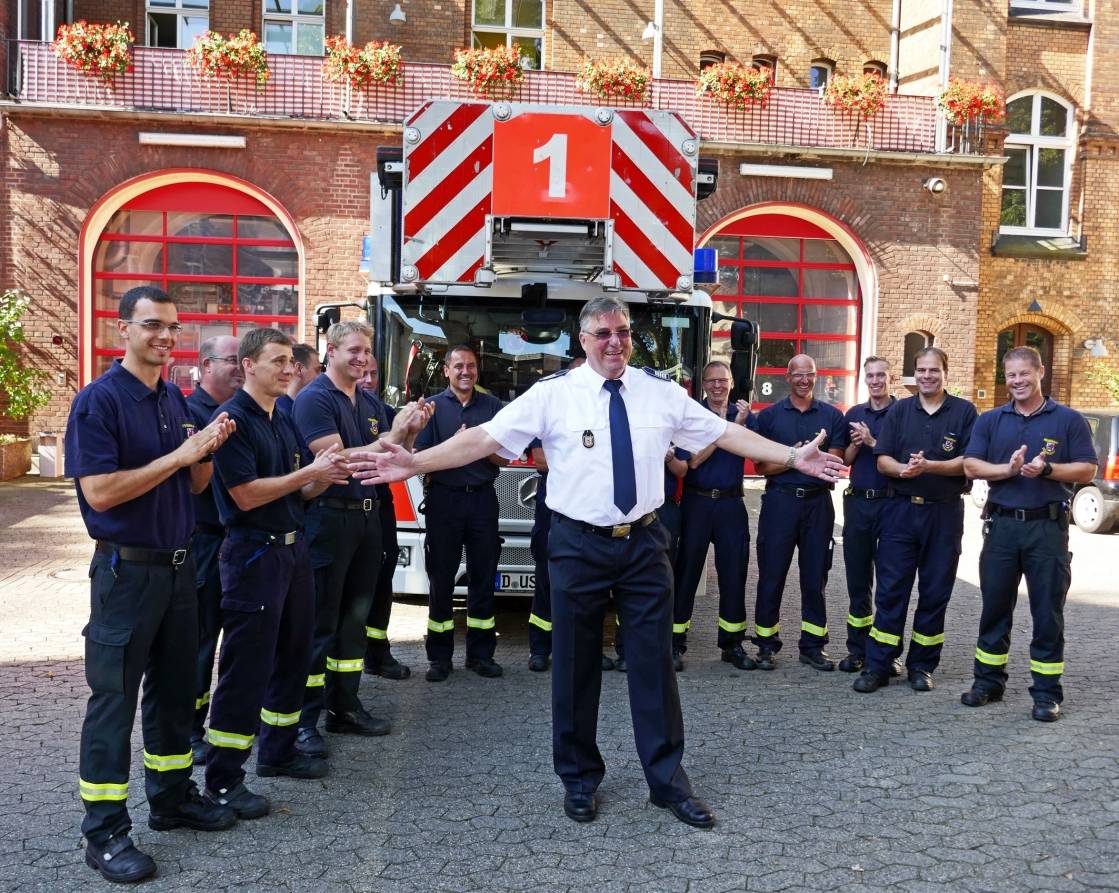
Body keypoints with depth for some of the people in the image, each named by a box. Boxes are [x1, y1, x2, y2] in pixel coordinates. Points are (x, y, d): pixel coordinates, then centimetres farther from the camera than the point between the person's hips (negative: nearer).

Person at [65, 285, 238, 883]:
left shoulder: (175, 399, 9)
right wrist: (179, 455, -21)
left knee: (176, 688, 16)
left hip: (178, 565, 7)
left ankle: (172, 797, 31)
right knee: (114, 698, 1)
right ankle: (104, 832, 12)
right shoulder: (99, 400, -13)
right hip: (126, 570, -7)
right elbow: (99, 492, -21)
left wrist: (207, 451, -9)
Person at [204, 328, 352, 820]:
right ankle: (222, 780, 6)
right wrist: (309, 472, -17)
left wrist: (325, 474, -8)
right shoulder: (233, 419, -12)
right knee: (245, 668, -4)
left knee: (293, 655, 16)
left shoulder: (285, 422, 13)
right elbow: (246, 494, -19)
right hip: (253, 553, -9)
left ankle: (277, 750, 30)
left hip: (292, 548, 9)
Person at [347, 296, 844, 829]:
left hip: (643, 544, 2)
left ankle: (667, 780, 22)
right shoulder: (552, 394, -5)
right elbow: (484, 438, -11)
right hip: (578, 545, -2)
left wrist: (793, 456, 2)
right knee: (575, 665, 8)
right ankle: (579, 778, 27)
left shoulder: (662, 393, 4)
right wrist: (414, 463, -20)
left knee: (654, 663, 7)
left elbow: (726, 433, 7)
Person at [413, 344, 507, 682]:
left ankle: (480, 652, 13)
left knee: (483, 575, 5)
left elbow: (503, 457, 5)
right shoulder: (433, 407, 4)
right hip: (444, 499, -1)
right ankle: (439, 656, 10)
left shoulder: (492, 406, 8)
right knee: (441, 577, 2)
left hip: (483, 499, 2)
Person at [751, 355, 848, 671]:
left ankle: (812, 645, 17)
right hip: (779, 501, -1)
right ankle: (766, 644, 12)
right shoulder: (769, 416, 4)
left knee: (815, 577, 7)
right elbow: (763, 466, -2)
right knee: (771, 576, 2)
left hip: (818, 502, 1)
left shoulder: (832, 416, 7)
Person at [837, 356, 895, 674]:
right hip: (858, 502, 4)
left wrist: (872, 442, -17)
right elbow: (845, 460, 12)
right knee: (857, 579, 8)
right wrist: (855, 444, -7)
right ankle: (857, 649, 17)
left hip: (890, 502, -4)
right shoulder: (854, 414, 11)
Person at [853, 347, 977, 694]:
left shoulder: (964, 412, 3)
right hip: (900, 509, 1)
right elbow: (882, 459, 4)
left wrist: (929, 466, -19)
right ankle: (877, 665, 4)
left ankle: (922, 665, 17)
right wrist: (902, 469, -17)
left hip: (944, 512, -1)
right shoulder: (899, 411, 9)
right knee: (890, 589, 0)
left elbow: (969, 463, -5)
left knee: (935, 591, 6)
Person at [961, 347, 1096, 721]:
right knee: (994, 606, 9)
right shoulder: (990, 420, 9)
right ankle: (988, 681, 21)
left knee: (1048, 612, 2)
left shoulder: (1068, 420, 3)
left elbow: (1087, 469, -1)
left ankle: (1047, 692, 11)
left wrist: (1046, 469, -17)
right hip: (1001, 524, 2)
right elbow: (971, 465, 0)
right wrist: (1007, 469, -16)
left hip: (1048, 526, -2)